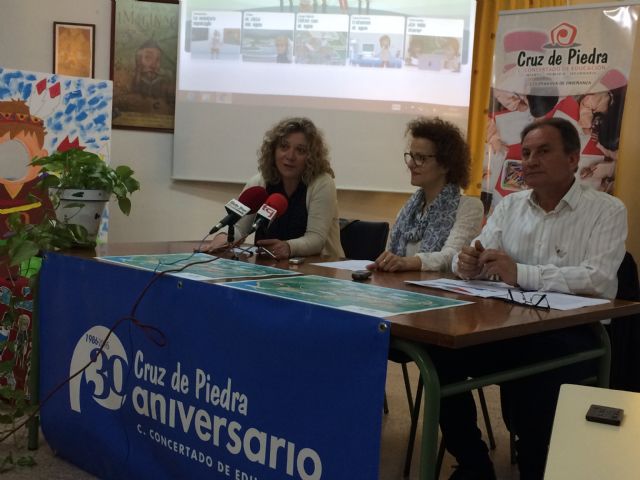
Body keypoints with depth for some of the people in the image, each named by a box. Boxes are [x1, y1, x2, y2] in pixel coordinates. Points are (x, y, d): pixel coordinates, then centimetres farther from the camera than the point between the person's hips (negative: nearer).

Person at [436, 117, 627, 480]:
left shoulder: (607, 210, -3)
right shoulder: (510, 205, 14)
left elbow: (598, 280, -18)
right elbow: (477, 262, 10)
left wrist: (520, 273, -26)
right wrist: (468, 264, -16)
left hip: (573, 332, -5)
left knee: (531, 383, -34)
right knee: (442, 352, -18)